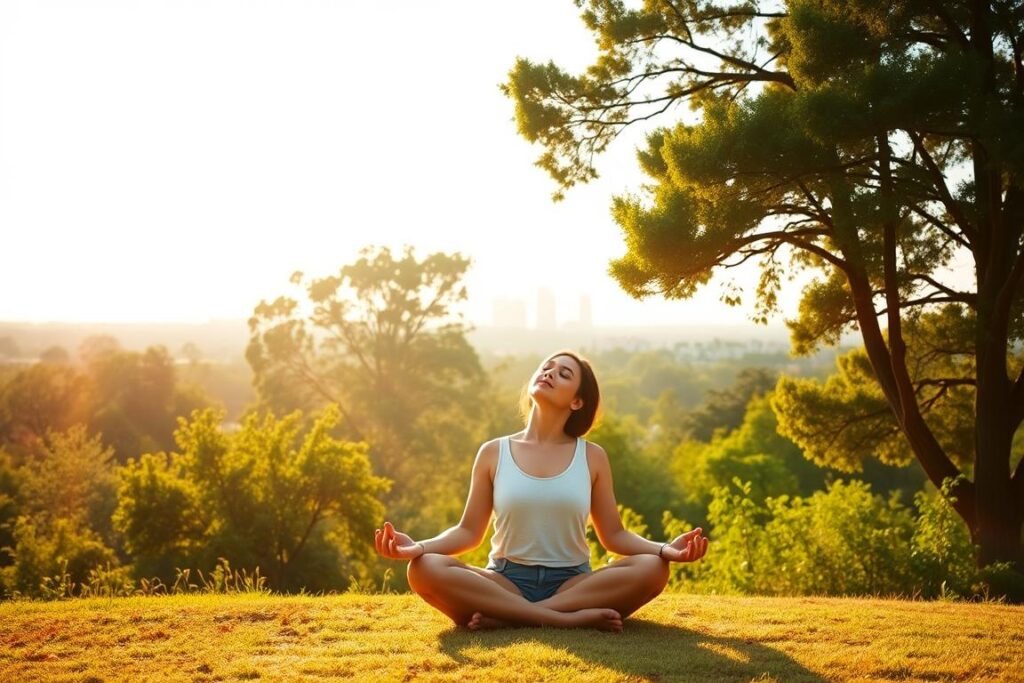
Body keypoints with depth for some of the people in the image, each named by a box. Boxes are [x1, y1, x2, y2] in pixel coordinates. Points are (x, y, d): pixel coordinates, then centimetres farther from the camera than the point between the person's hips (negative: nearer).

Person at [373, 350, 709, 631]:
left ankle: (505, 617, -28)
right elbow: (469, 531, 5)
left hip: (572, 582, 1)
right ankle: (570, 618, -32)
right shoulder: (493, 453, 5)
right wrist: (418, 546, -14)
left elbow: (613, 535, 5)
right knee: (425, 569, -30)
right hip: (506, 581, -1)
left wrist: (664, 548, -14)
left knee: (652, 568, -28)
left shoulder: (592, 457, 5)